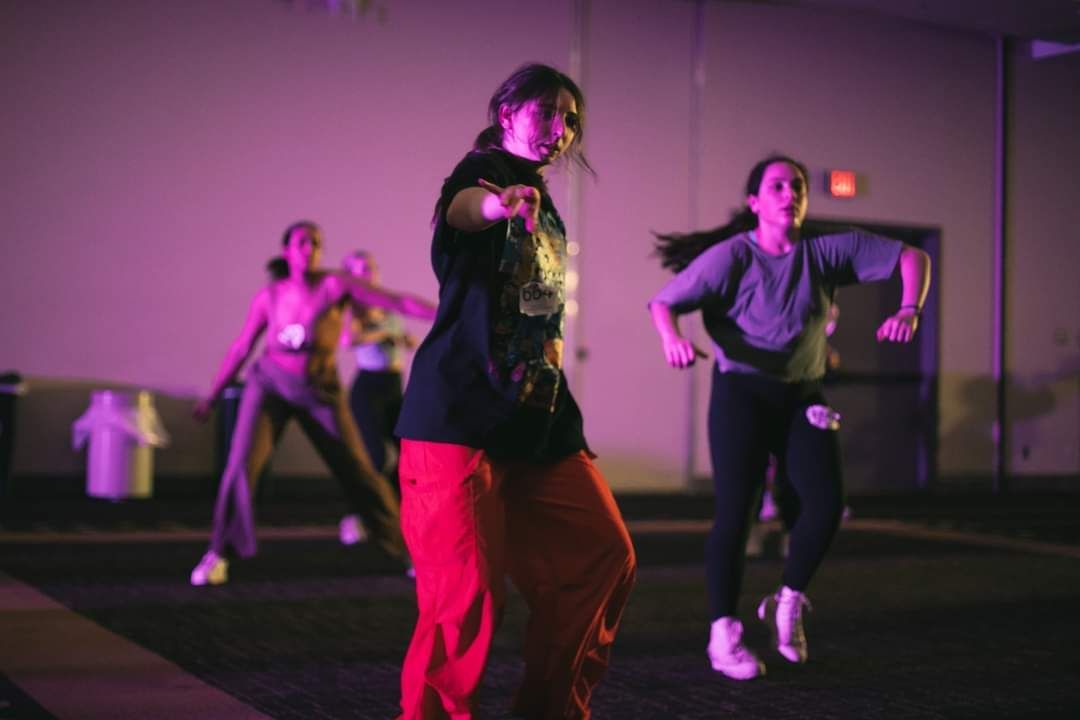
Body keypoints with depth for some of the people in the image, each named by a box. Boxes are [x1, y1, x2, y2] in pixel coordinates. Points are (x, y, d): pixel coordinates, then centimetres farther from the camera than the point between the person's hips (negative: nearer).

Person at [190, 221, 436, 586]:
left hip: (319, 392, -1)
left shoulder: (335, 285, -9)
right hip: (270, 384, 1)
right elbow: (241, 347, 8)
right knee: (242, 465, -17)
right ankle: (218, 555, -4)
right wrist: (213, 396, 11)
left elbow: (397, 301, -15)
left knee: (360, 472, 2)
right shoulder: (269, 296, -2)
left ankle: (408, 550, 15)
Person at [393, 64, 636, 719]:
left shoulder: (545, 209, 20)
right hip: (461, 417, -8)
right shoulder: (486, 170, -4)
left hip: (537, 422, 9)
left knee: (604, 556, 6)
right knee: (468, 595, -13)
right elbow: (460, 208, -31)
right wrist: (498, 201, -54)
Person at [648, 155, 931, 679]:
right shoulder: (732, 256, -9)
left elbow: (911, 257, 4)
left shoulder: (826, 250, 1)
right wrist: (671, 336, -37)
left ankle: (788, 605, 16)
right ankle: (723, 634, 6)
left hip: (802, 397, 4)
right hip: (741, 393, -4)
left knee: (825, 504, -9)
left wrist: (909, 310, -15)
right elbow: (663, 302, -15)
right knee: (734, 512, -8)